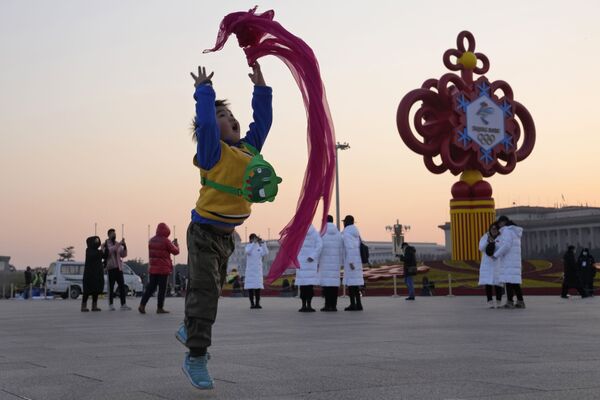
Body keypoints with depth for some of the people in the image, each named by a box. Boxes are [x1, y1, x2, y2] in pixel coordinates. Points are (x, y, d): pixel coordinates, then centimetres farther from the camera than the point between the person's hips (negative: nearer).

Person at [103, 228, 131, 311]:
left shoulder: (118, 244, 15)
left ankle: (123, 304, -1)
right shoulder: (105, 244, 1)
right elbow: (109, 251, -20)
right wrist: (119, 244, -25)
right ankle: (110, 305, 5)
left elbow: (123, 255, 11)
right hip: (111, 268, -5)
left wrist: (124, 246, -4)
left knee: (122, 286, -1)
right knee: (111, 286, -2)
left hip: (119, 267, 5)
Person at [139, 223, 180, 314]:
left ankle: (142, 305, 1)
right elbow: (175, 251, -4)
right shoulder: (165, 241, -13)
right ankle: (160, 308, 2)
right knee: (162, 289, 1)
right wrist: (175, 244, 17)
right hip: (163, 269, -6)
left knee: (150, 287, 10)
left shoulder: (151, 240, 9)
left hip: (152, 269, 6)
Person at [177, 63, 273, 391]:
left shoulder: (248, 149, 7)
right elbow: (204, 122, -28)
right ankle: (196, 357, -3)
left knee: (208, 288, 21)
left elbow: (263, 121, 11)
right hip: (204, 231, -7)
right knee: (204, 292, -9)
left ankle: (189, 330, 43)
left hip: (226, 234, 7)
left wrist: (260, 88, 9)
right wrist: (203, 90, -18)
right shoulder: (213, 151, -13)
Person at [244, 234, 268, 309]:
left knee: (258, 286, -1)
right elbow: (248, 252, -21)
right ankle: (252, 303, -1)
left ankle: (257, 303, 1)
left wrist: (263, 243, -18)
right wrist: (254, 243, -28)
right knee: (250, 287, -4)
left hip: (258, 269, 2)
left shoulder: (260, 247, 8)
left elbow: (266, 253, -9)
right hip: (250, 269, -2)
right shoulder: (248, 246, 2)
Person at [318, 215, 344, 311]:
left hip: (325, 261, -4)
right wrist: (342, 263, 13)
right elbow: (341, 249, 9)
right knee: (334, 282, 3)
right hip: (336, 262, 4)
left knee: (325, 282, -3)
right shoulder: (338, 233, 10)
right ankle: (334, 305, 0)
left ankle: (328, 305, -9)